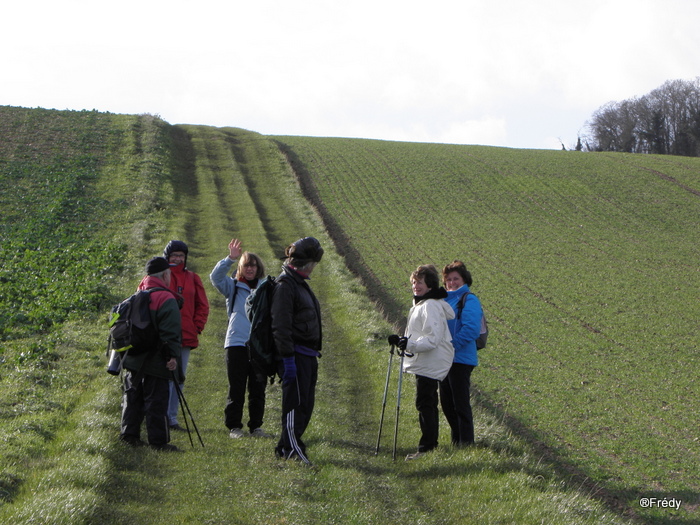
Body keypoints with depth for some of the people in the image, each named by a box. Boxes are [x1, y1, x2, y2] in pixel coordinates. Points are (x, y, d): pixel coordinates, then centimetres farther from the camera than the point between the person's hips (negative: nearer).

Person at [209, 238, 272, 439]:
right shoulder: (233, 286, 5)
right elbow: (215, 276, -12)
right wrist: (230, 258, -23)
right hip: (236, 343, -2)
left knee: (258, 390, 5)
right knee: (236, 389, 0)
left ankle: (256, 426, 13)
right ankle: (234, 426, 7)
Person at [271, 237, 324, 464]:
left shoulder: (300, 283, 18)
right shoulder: (285, 285, -13)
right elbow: (281, 326, -19)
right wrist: (288, 358, -22)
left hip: (308, 355, 10)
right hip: (296, 355, -10)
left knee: (305, 404, 11)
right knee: (296, 402, -7)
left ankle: (286, 447, 17)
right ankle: (291, 448, -3)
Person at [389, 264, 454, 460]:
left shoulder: (431, 306, -17)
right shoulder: (419, 304, 17)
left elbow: (432, 339, -25)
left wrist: (411, 344, -34)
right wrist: (401, 340, 20)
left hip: (430, 363, -11)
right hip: (423, 362, 11)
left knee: (424, 403, -12)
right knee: (428, 403, 17)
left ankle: (426, 448, -10)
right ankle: (431, 444, 25)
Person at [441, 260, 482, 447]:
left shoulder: (469, 300, -9)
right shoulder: (445, 299, 15)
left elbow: (471, 329, -20)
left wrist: (452, 345, -21)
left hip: (460, 359, -8)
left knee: (460, 403, -4)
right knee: (447, 403, 14)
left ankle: (466, 443, 4)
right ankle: (456, 440, 26)